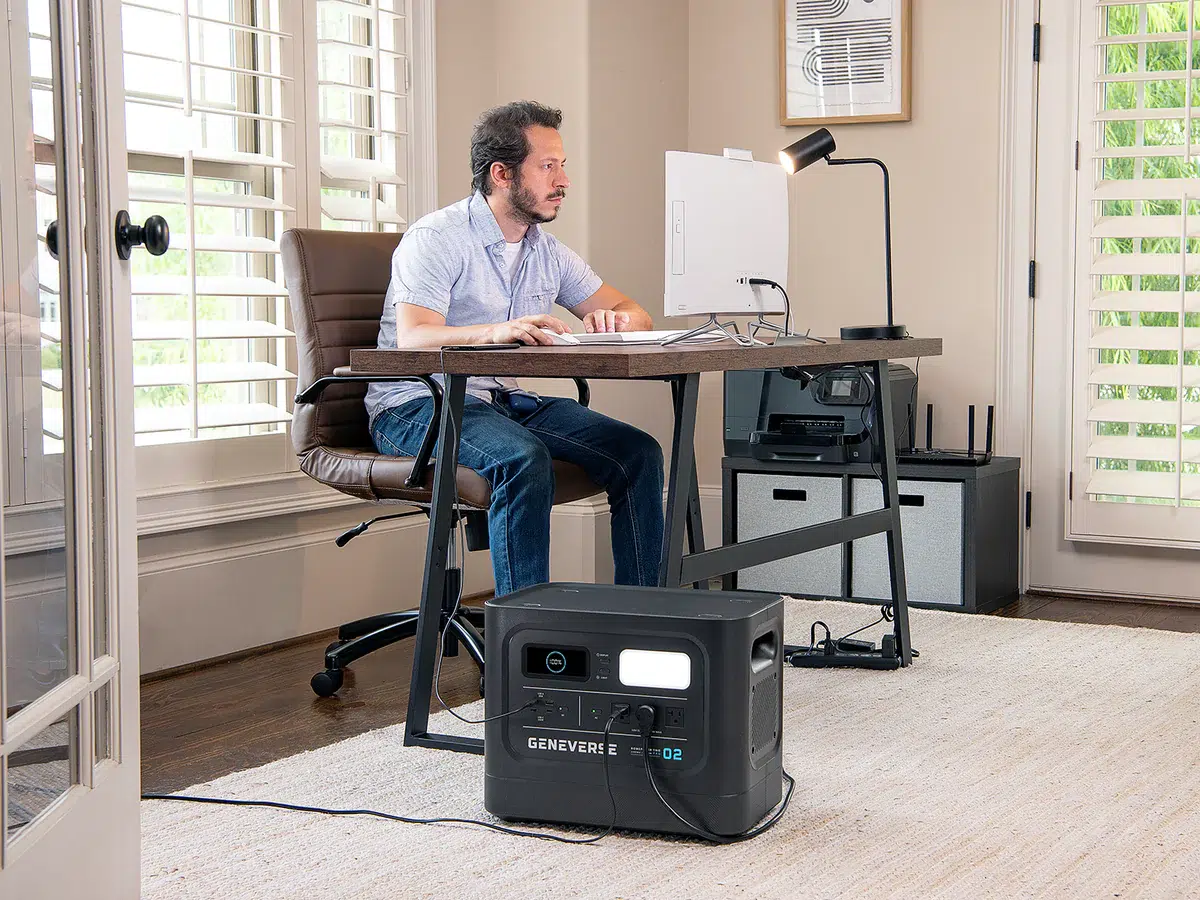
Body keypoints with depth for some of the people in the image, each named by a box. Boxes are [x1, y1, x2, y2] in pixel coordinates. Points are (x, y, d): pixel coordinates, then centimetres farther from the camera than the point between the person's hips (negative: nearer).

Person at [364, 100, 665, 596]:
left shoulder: (548, 251, 12)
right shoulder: (436, 238, -11)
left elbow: (635, 314, 13)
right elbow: (413, 339, -25)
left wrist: (615, 320, -13)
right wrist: (498, 331, -43)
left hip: (506, 400, 7)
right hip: (417, 406, -7)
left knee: (638, 452, -12)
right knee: (524, 457, -36)